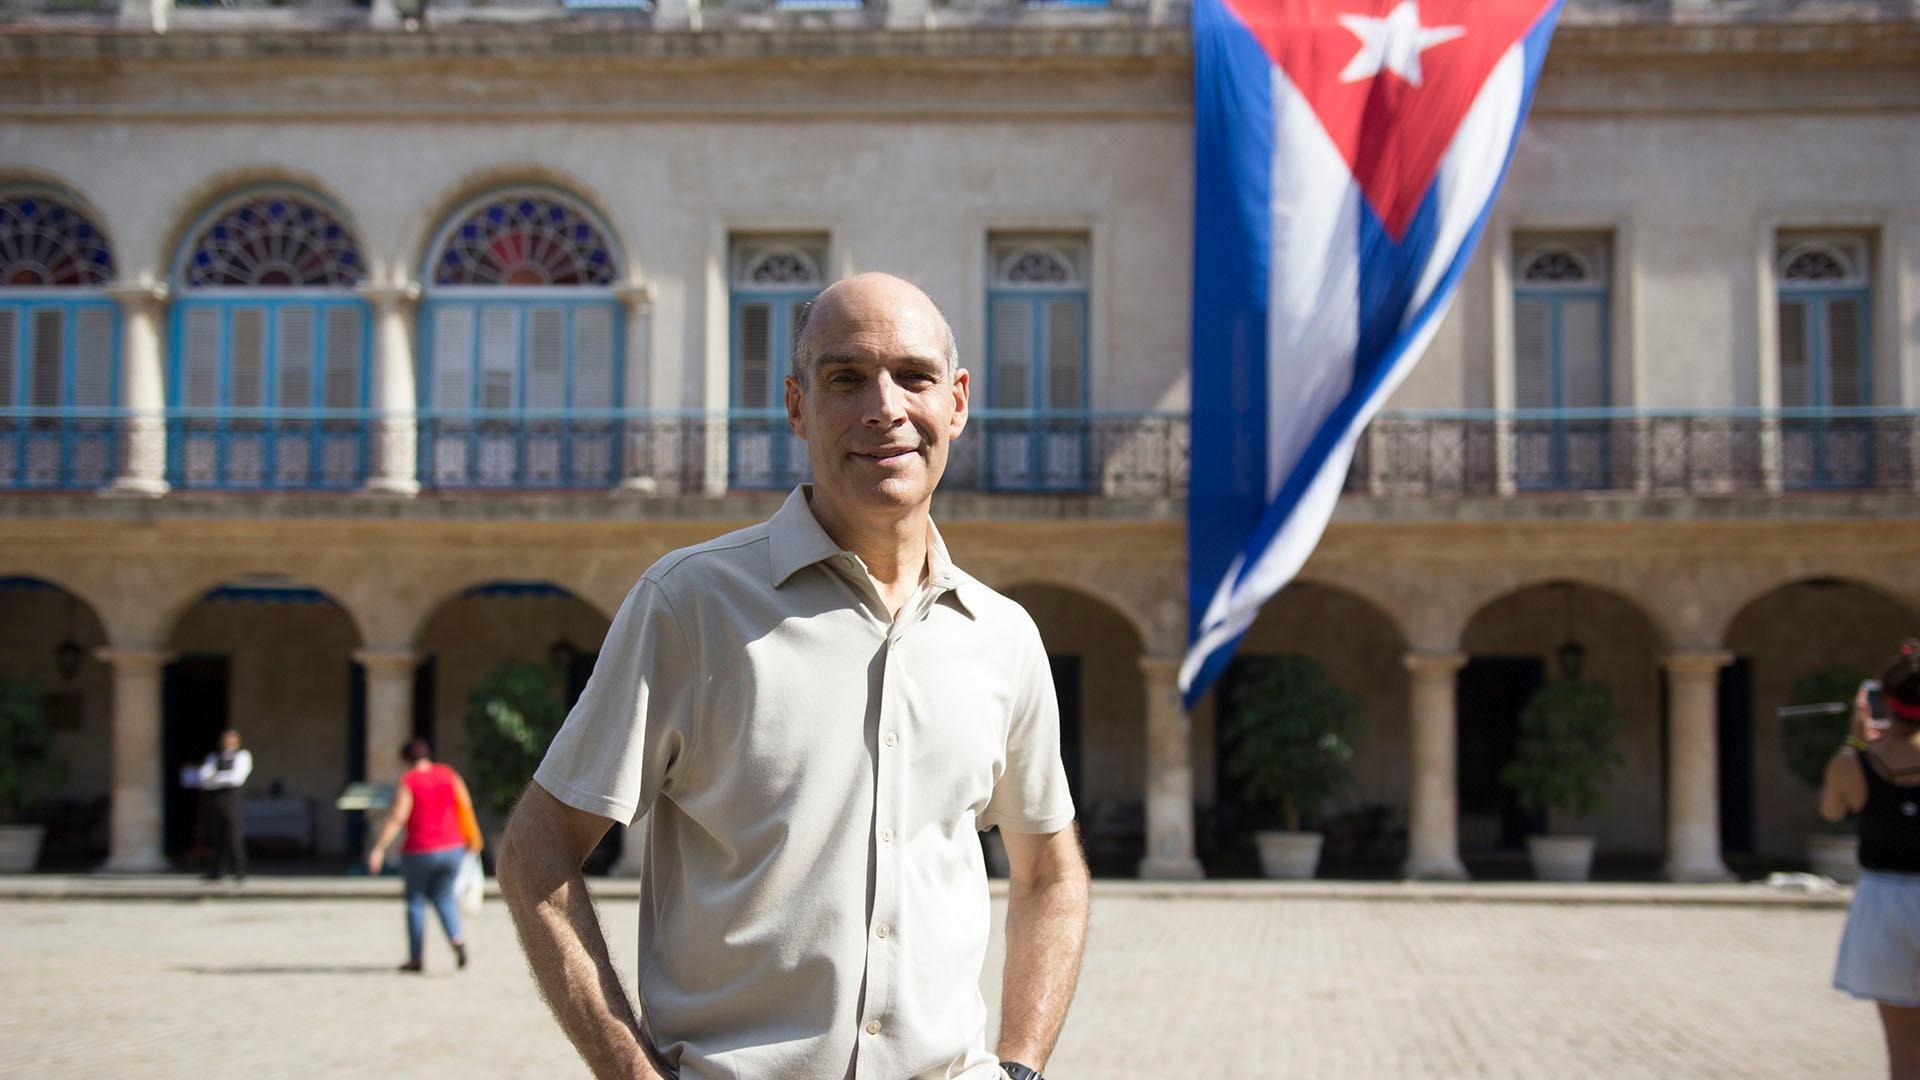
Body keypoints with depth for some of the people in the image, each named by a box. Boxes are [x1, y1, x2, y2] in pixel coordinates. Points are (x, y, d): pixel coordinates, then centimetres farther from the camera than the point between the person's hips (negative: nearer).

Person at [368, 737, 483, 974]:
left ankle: (417, 957, 11)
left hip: (420, 851, -4)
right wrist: (472, 838, 16)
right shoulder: (449, 775, 5)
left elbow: (397, 817, -15)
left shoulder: (407, 781, -8)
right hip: (451, 848, 4)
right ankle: (457, 939, -8)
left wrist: (379, 849, -15)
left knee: (416, 901, 10)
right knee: (444, 897, 17)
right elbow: (465, 807, 5)